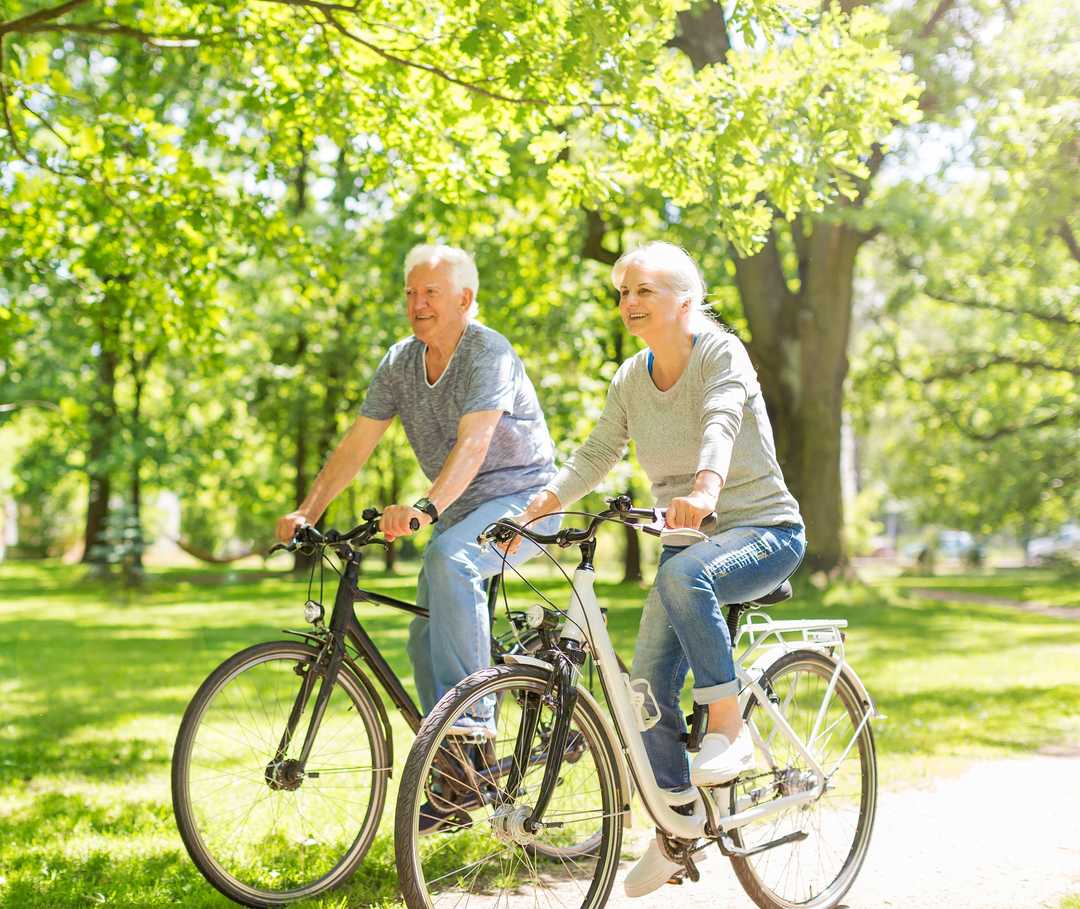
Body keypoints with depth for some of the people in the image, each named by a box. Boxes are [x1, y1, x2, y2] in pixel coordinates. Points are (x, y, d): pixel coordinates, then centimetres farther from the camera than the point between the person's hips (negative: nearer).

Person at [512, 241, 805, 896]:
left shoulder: (721, 353, -13)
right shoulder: (631, 379, 7)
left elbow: (720, 423, -32)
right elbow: (597, 455, 0)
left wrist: (706, 486, -52)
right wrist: (542, 504, -17)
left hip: (764, 530, -6)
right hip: (690, 539, 7)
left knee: (683, 575, -39)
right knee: (648, 687, -4)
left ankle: (730, 728, -25)